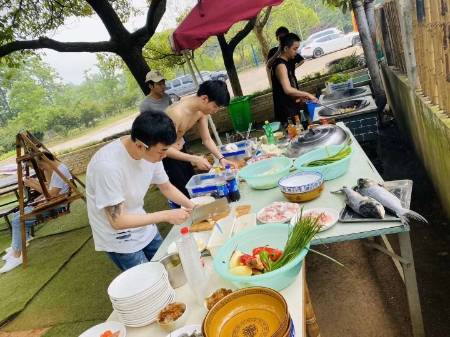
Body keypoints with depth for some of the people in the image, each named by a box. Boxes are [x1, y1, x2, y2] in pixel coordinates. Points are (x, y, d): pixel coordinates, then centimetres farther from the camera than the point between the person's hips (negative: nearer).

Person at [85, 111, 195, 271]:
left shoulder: (151, 152, -14)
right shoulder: (108, 166, -34)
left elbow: (167, 187, 3)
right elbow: (117, 221, -28)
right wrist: (166, 215, -26)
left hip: (143, 226, 6)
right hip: (119, 240, -5)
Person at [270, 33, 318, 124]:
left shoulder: (285, 63, 11)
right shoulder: (280, 66, -18)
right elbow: (288, 90, -31)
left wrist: (299, 96, 6)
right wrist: (306, 94, -22)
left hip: (292, 110, 10)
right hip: (286, 113, -10)